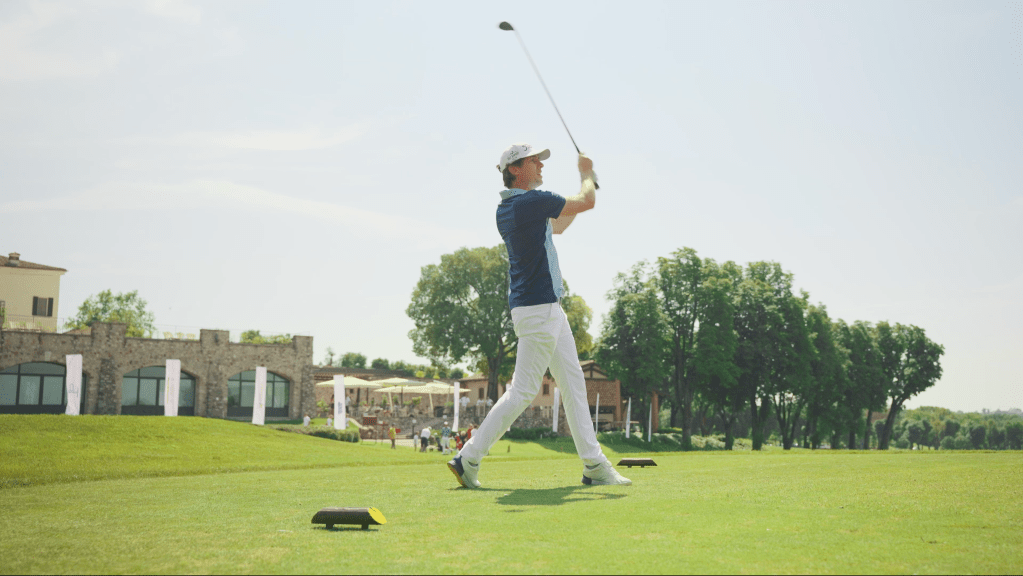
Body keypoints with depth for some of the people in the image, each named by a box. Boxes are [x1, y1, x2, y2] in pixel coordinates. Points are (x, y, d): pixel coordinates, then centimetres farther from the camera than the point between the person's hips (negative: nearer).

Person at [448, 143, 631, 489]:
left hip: (549, 308, 10)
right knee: (523, 390, -6)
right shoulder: (532, 201, -16)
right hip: (537, 308, -10)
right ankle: (468, 458, 1)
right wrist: (587, 176, 17)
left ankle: (594, 465, 14)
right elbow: (587, 203, -4)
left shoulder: (505, 210, 12)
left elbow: (556, 226, 27)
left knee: (573, 383, 10)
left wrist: (586, 185, 24)